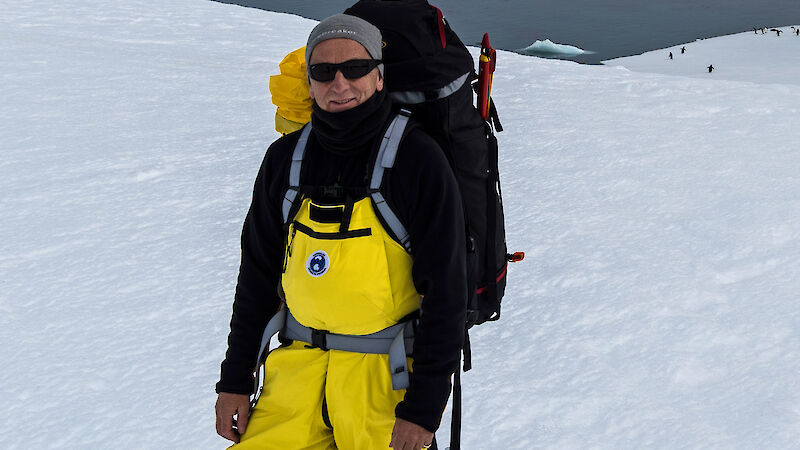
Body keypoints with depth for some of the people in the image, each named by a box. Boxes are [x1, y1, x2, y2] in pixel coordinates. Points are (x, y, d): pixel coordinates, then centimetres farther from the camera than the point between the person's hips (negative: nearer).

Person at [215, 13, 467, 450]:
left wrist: (423, 408, -14)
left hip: (390, 369, -3)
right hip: (300, 366, 4)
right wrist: (235, 380, 8)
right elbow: (258, 273, 11)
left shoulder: (418, 158, -10)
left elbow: (445, 290, -11)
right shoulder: (286, 157, 4)